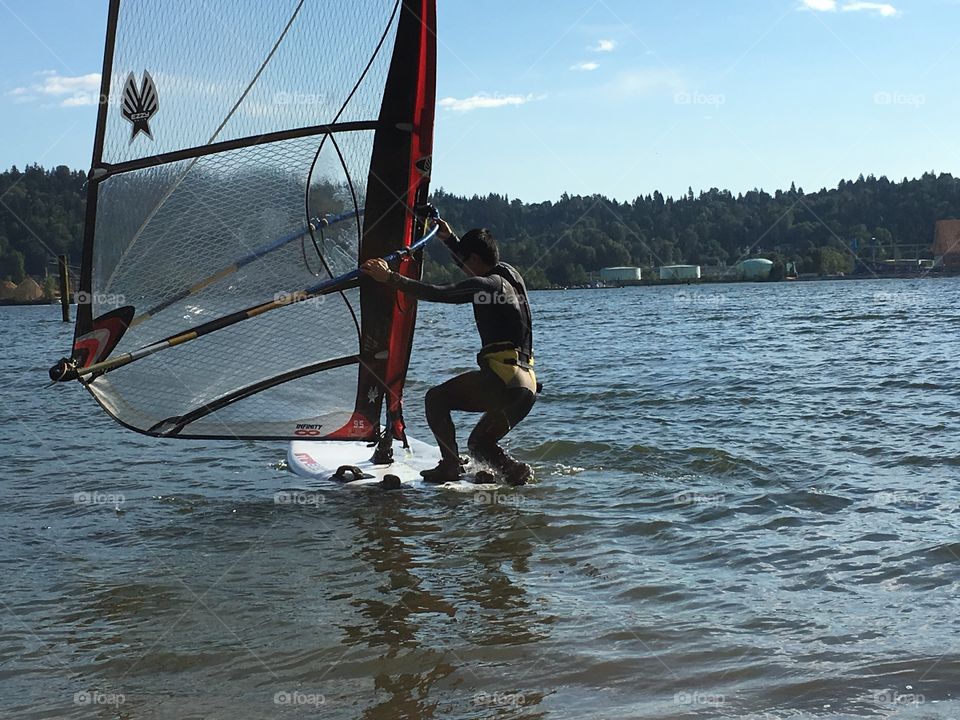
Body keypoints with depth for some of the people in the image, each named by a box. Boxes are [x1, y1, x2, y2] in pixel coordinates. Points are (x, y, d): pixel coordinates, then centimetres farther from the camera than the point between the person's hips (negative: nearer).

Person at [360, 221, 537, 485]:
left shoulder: (487, 284, -7)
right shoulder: (510, 275, 18)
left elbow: (435, 293, -13)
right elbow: (478, 271, 40)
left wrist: (390, 277, -8)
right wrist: (450, 239, 46)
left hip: (502, 379, -9)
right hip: (528, 386, 9)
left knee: (436, 398, 3)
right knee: (478, 443, 22)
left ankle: (450, 465, -4)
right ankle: (514, 469, -2)